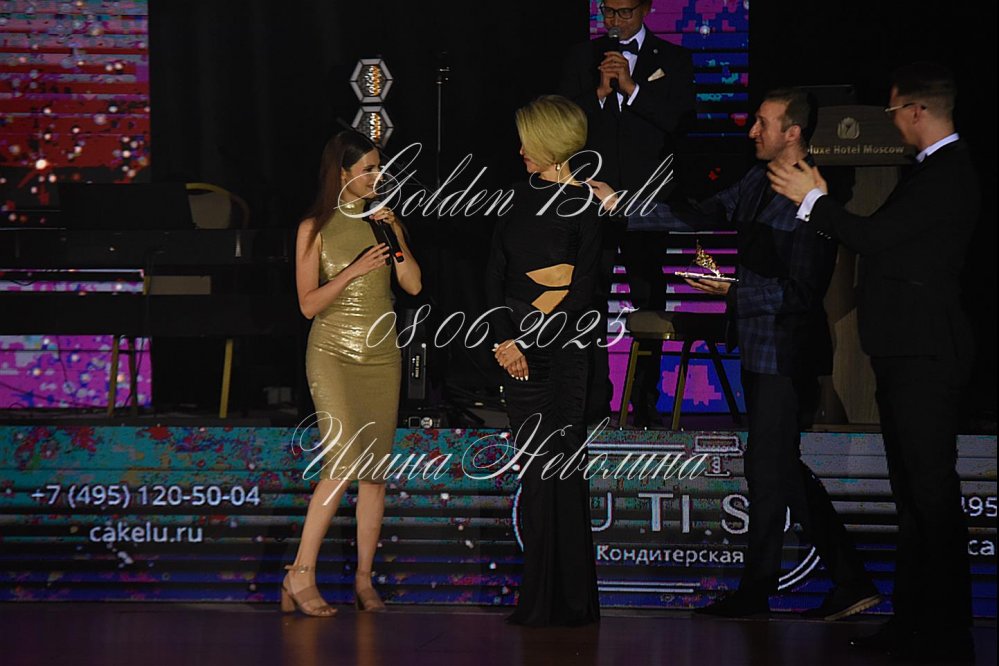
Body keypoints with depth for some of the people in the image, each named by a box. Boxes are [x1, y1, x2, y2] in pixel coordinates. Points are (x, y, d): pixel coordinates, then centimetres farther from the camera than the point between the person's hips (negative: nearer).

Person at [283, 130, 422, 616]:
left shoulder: (384, 221, 9)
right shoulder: (315, 228, -3)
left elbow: (413, 285, 3)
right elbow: (308, 303, -6)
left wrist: (396, 237, -9)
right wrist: (354, 270, -17)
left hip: (381, 355, 5)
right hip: (333, 352, -5)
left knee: (375, 469, 3)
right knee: (344, 461, -17)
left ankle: (364, 580, 8)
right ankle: (300, 575, -12)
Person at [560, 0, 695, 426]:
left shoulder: (672, 59, 8)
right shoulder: (582, 58, 13)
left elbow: (680, 121, -5)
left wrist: (632, 87, -12)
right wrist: (599, 92, -10)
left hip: (647, 195, -1)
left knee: (649, 297, -1)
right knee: (590, 298, -2)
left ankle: (646, 399, 4)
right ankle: (594, 402, 0)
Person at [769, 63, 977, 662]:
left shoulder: (946, 175, -16)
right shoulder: (938, 169, 16)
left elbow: (872, 236, -20)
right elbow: (884, 239, 17)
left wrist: (814, 200, -7)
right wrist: (822, 202, 11)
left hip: (924, 357, -11)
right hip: (908, 353, 11)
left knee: (932, 494, -7)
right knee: (912, 494, 13)